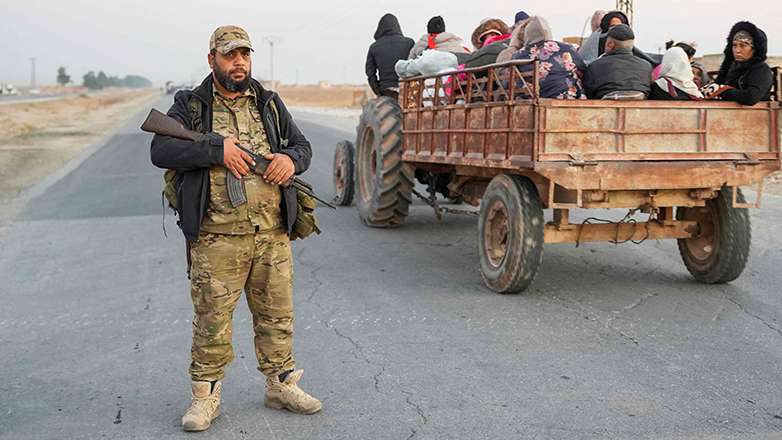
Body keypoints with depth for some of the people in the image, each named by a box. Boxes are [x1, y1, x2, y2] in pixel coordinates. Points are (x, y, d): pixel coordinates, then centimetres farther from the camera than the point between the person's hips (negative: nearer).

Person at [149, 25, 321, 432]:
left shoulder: (270, 105, 15)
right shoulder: (190, 106, 4)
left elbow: (302, 145, 19)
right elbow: (160, 150, -8)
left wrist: (291, 159, -5)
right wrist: (216, 149, -18)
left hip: (272, 232, 4)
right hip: (218, 236, -3)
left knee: (276, 314, 11)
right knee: (212, 318, 1)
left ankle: (281, 385, 27)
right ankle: (205, 396, 16)